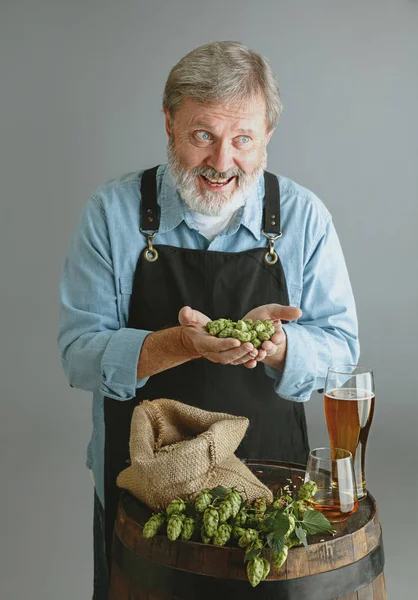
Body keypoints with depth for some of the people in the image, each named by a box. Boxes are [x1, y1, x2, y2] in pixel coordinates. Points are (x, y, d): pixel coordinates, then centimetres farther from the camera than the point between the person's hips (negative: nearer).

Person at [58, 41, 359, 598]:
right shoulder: (113, 212, -9)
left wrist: (274, 344, -28)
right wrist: (181, 344, -30)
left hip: (271, 482, 1)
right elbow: (79, 350, -12)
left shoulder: (304, 217, -5)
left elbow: (340, 346, -6)